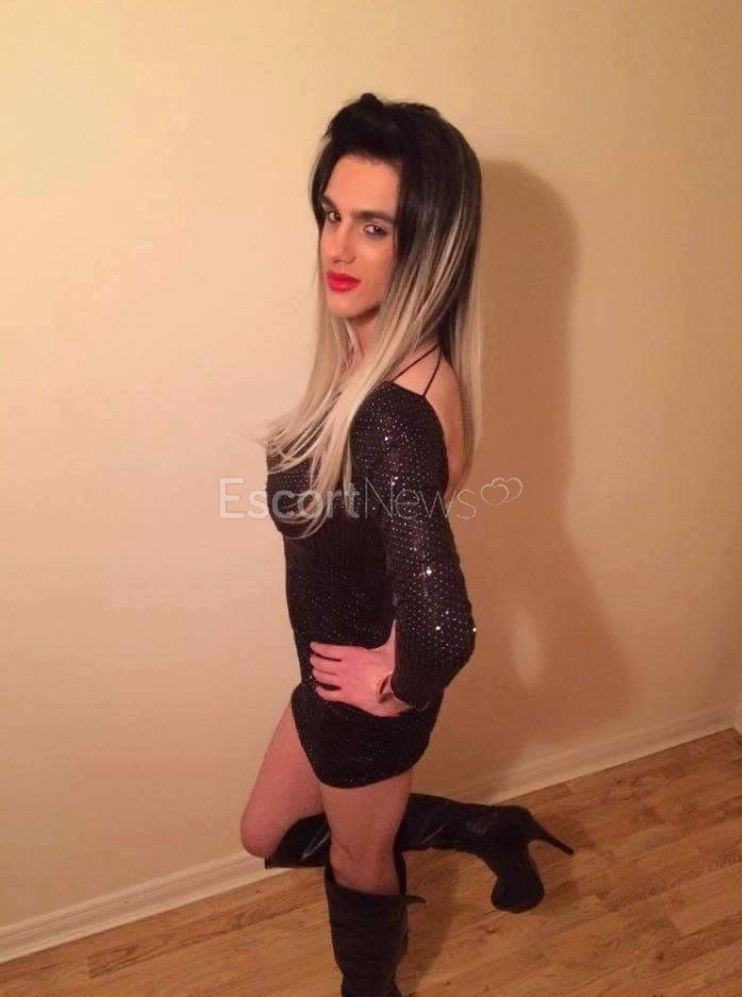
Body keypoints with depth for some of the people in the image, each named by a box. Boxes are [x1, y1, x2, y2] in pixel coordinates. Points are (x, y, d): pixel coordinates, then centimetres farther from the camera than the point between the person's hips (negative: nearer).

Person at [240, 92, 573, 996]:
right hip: (345, 661, 8)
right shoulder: (381, 356, -6)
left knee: (358, 858, 24)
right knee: (270, 835, 29)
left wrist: (396, 685, -20)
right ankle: (485, 830, 40)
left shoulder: (392, 414, -35)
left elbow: (444, 632, -42)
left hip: (366, 687, -8)